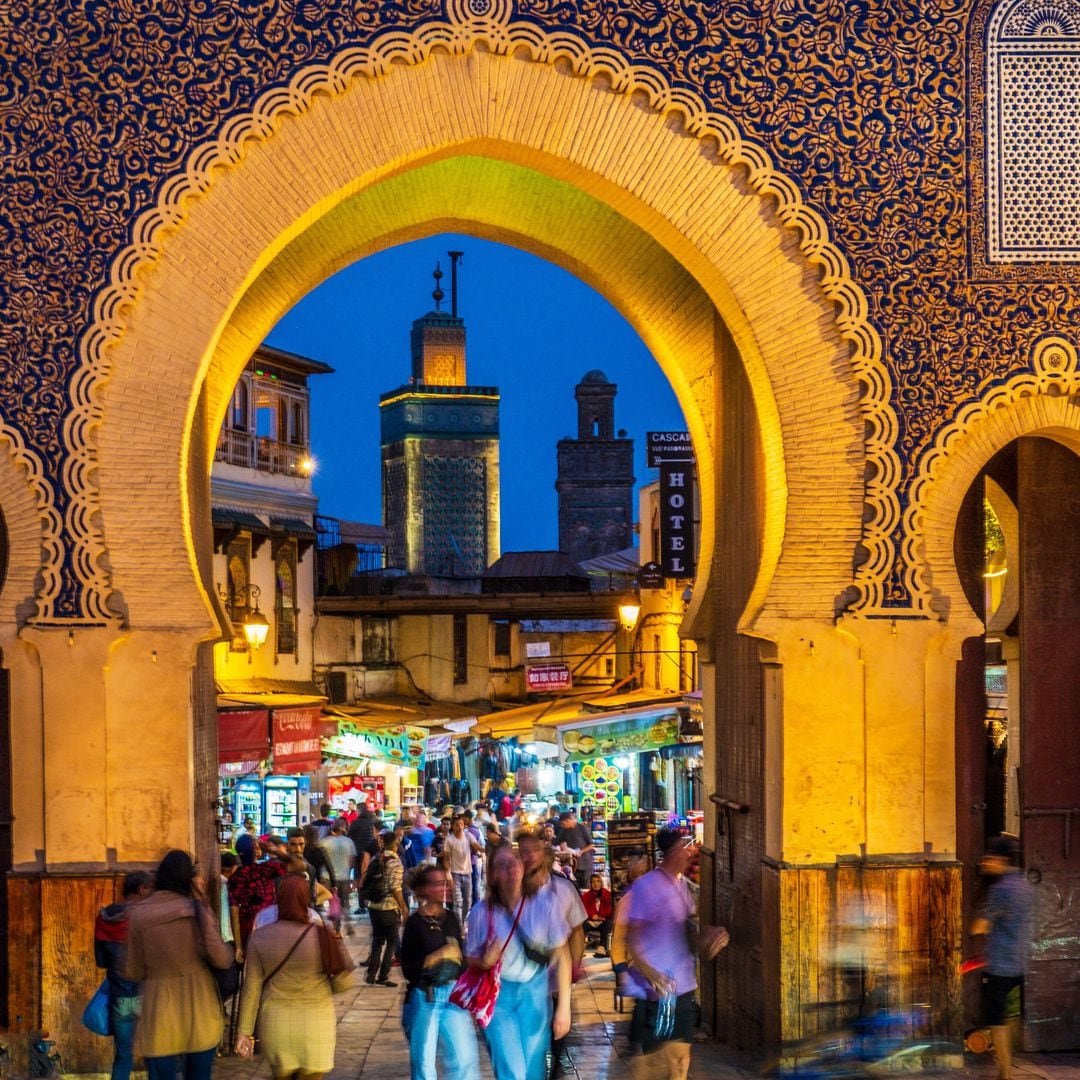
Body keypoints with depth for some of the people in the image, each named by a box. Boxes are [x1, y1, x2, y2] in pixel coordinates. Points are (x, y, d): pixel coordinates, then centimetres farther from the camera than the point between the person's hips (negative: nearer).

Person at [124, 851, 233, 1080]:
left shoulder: (139, 915, -4)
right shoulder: (196, 909, -7)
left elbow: (133, 972, -1)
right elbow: (220, 958, -14)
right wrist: (229, 949, 7)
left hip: (160, 1015, 0)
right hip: (200, 1012, 1)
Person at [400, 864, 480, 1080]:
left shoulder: (450, 918, 7)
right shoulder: (415, 923, -8)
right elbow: (408, 970, -13)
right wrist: (438, 956, -18)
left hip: (453, 997, 5)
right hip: (424, 999, -5)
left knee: (466, 1061, 1)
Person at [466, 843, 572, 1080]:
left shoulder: (544, 908, -8)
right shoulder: (482, 912, -7)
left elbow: (561, 958, -4)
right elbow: (470, 958, 5)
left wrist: (563, 1006, -6)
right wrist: (485, 961, -18)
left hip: (535, 995, 1)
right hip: (498, 996, -1)